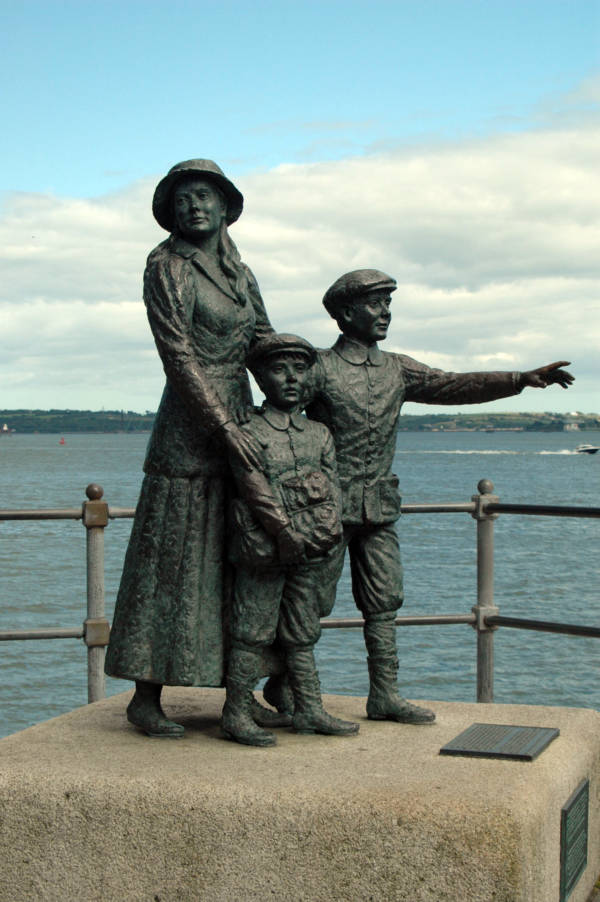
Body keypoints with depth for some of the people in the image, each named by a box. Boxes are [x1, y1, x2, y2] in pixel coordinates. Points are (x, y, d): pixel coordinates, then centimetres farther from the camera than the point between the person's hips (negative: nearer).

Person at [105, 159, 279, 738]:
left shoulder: (239, 273, 15)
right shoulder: (166, 268, -6)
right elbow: (178, 355, -14)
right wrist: (223, 425, -19)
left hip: (238, 418, 7)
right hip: (189, 428, -7)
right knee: (173, 555, -4)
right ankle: (145, 698, 4)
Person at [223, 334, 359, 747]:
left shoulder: (320, 434, 12)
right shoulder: (248, 434, -6)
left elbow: (332, 489, 7)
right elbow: (258, 493, -13)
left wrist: (328, 532, -9)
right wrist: (290, 532, -18)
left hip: (310, 554, 6)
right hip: (264, 553, -5)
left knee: (303, 634, 13)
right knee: (253, 632, -1)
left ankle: (309, 710, 21)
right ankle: (236, 714, 8)